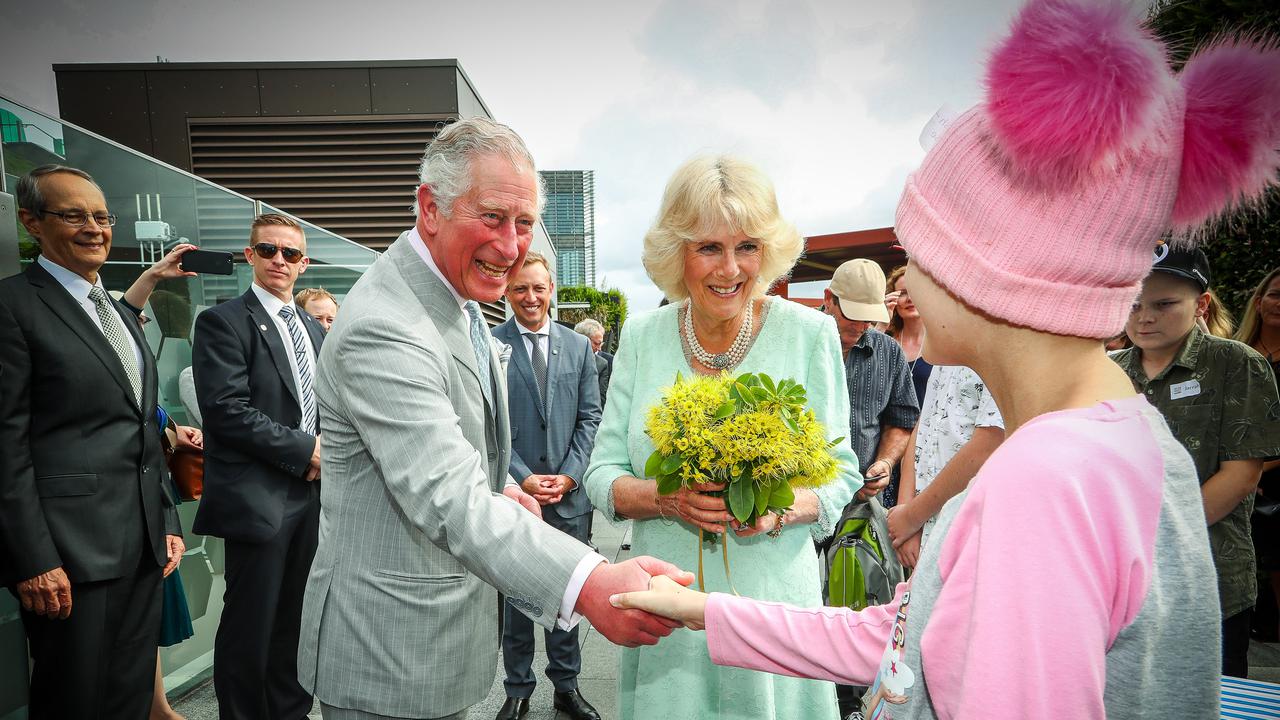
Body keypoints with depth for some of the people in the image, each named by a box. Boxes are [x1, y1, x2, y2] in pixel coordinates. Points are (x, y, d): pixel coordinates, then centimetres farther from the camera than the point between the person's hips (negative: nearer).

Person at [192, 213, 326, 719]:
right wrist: (305, 450, -14)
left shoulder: (314, 329, 15)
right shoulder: (223, 322, -6)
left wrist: (327, 445, 0)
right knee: (251, 625, 5)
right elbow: (228, 411, -16)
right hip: (258, 497, -6)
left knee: (296, 619, 16)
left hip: (311, 492, 7)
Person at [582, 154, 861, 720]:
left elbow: (841, 476, -3)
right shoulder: (641, 336, -4)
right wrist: (665, 498, -21)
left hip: (772, 600, -1)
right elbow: (602, 473, -1)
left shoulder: (810, 334, -9)